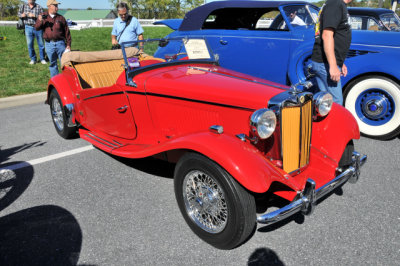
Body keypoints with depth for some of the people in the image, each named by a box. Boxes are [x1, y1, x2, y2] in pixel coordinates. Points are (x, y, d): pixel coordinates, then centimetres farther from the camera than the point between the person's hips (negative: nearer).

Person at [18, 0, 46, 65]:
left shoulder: (39, 7, -2)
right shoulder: (23, 5, 7)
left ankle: (42, 59, 16)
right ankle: (33, 59, 14)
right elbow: (19, 13, 11)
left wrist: (34, 15, -23)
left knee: (41, 44, 3)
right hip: (28, 27, 2)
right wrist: (22, 15, -11)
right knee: (30, 44, 2)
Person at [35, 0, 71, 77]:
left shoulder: (61, 18, 5)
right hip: (49, 44, 1)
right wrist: (40, 21, -18)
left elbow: (67, 32, 6)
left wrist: (68, 44, 1)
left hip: (60, 43, -1)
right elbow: (36, 27, 2)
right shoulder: (43, 16, 8)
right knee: (52, 63, 9)